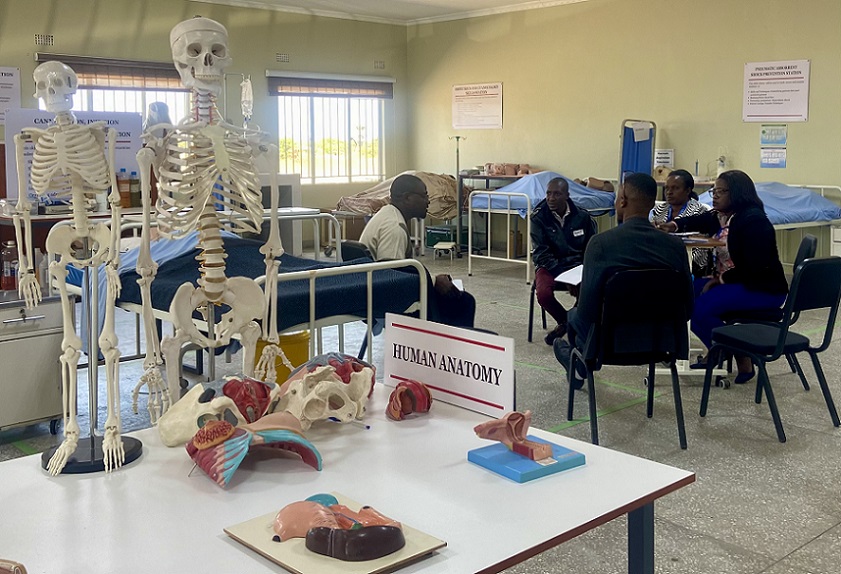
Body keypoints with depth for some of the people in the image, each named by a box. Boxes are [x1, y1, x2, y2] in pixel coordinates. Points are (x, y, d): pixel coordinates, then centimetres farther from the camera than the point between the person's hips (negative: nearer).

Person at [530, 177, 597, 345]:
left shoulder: (582, 217, -3)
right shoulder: (539, 217, -9)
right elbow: (541, 254, -12)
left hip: (577, 264, 1)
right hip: (549, 265, -1)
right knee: (543, 293, -32)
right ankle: (564, 321, 3)